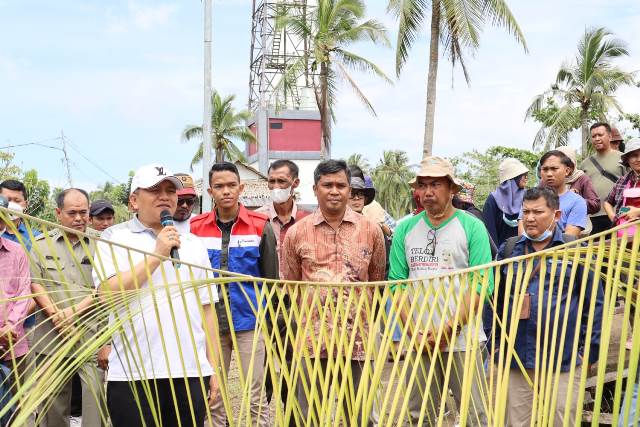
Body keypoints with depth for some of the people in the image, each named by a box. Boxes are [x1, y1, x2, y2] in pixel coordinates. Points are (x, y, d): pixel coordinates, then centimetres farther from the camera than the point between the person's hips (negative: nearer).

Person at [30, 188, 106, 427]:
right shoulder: (42, 244, 10)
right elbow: (35, 285, 3)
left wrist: (73, 312, -9)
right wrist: (56, 317, -9)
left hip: (91, 333, -1)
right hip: (51, 336, 2)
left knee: (96, 393, -11)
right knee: (52, 397, 7)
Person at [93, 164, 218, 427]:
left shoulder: (193, 244, 13)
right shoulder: (114, 237, 3)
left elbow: (206, 308, 14)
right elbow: (108, 294, -11)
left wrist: (212, 366, 9)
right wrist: (156, 256, -12)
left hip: (191, 373, 3)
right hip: (133, 374, -3)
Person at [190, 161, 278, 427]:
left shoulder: (260, 226, -2)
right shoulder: (196, 228, 2)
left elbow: (270, 278, 3)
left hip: (249, 324, -2)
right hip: (209, 325, 2)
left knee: (255, 397, 2)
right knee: (212, 397, 10)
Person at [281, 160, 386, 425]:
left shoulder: (371, 230, 3)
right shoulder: (296, 233, 2)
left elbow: (376, 281, 12)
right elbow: (290, 285, 11)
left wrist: (361, 311, 11)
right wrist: (313, 316, 10)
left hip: (357, 337, 0)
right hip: (313, 338, 0)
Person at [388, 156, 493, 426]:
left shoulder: (472, 227, -1)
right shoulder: (405, 230, 8)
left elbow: (481, 285, -6)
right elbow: (397, 283, 7)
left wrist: (451, 328, -14)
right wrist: (413, 330, -4)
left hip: (462, 339, -3)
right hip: (417, 340, 3)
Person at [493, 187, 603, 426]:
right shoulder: (509, 250, 7)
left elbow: (594, 302, 2)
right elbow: (495, 301, 12)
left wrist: (591, 349, 0)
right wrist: (495, 344, 9)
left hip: (564, 361, -2)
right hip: (516, 360, 3)